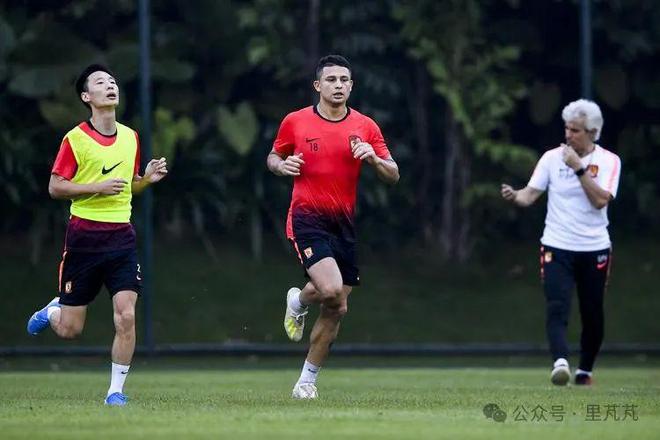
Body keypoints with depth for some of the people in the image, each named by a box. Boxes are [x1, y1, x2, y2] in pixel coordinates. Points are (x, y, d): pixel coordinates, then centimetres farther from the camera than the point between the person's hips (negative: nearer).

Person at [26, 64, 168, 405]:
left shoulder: (130, 137, 10)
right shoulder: (75, 139, -6)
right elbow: (55, 187, -6)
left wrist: (148, 178, 1)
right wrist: (98, 188, -17)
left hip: (121, 234, 3)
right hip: (84, 235, -3)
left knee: (126, 316, -13)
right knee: (70, 329, 3)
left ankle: (116, 390, -1)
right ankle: (51, 312, 40)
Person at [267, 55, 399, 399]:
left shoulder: (365, 127, 4)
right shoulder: (295, 122, 0)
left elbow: (393, 176, 4)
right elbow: (273, 156, 15)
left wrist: (373, 158, -17)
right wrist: (282, 165, -9)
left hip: (344, 224, 4)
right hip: (307, 219, -4)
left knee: (336, 310, 4)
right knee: (331, 290, -24)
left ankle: (307, 379, 20)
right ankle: (298, 301, 12)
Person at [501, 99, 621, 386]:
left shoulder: (608, 161, -2)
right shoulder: (552, 157, 1)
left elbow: (600, 200, -15)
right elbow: (531, 194, -4)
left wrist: (579, 167, -20)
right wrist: (514, 196, -25)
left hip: (594, 249, 0)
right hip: (557, 247, 0)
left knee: (593, 315, 8)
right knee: (557, 308, -19)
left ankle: (585, 370, 25)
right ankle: (560, 362, -31)